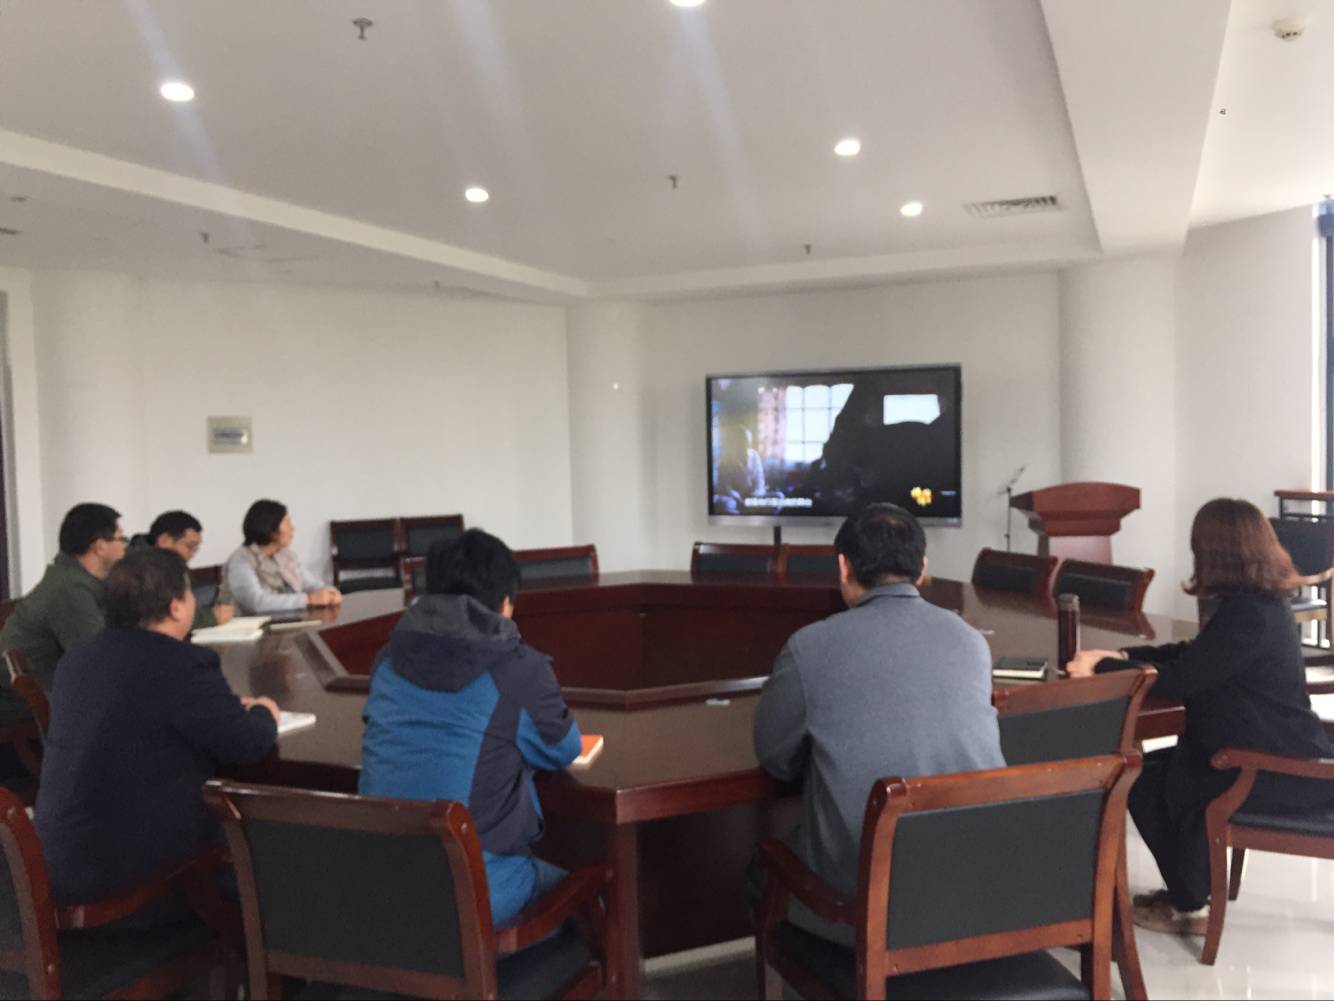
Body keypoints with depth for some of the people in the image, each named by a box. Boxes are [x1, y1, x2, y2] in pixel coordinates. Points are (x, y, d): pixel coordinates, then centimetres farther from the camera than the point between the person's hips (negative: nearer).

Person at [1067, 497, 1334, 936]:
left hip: (1283, 773, -9)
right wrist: (1122, 655, 8)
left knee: (1145, 783, -1)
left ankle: (1190, 908, 15)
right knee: (1155, 770, 12)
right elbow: (1194, 654, 16)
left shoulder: (1245, 613, -25)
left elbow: (1178, 680, -24)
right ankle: (1187, 891, 24)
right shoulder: (1263, 601, 7)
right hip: (1282, 755, 9)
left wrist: (1103, 668, -14)